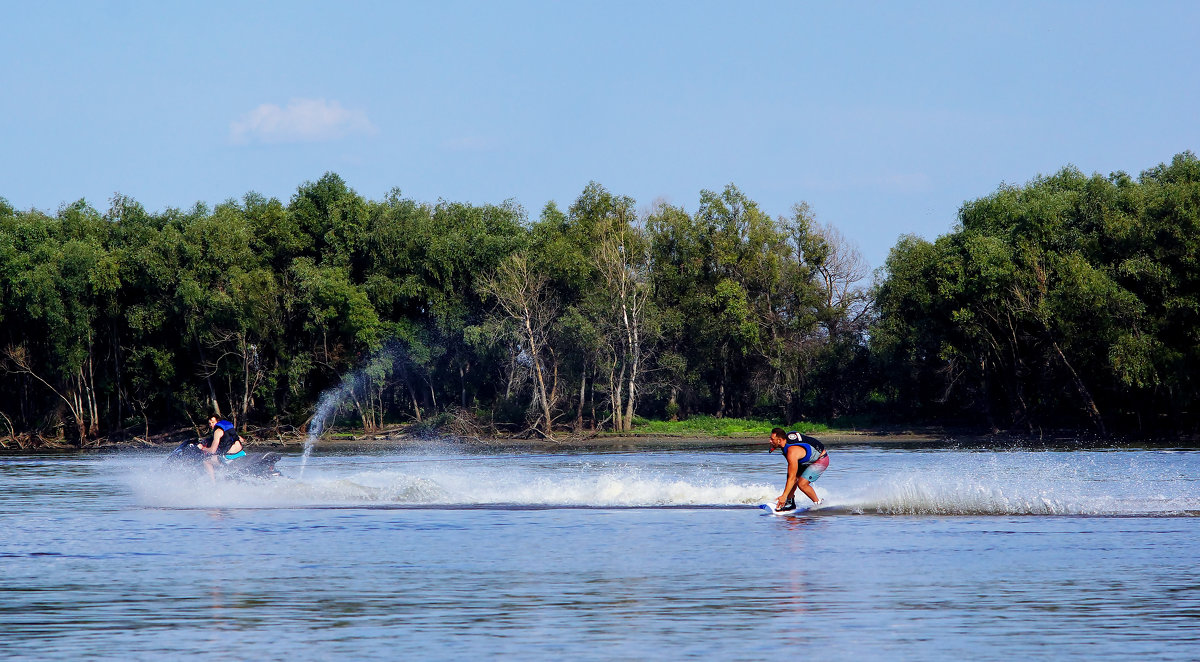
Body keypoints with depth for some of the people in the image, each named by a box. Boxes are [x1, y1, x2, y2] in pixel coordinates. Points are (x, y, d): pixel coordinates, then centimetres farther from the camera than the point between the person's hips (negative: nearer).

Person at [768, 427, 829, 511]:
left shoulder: (792, 452, -36)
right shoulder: (787, 436, -11)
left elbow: (792, 478, -35)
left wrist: (784, 496, -34)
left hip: (821, 460, -10)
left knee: (802, 484, -19)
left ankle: (818, 503, 1)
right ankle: (790, 503, 13)